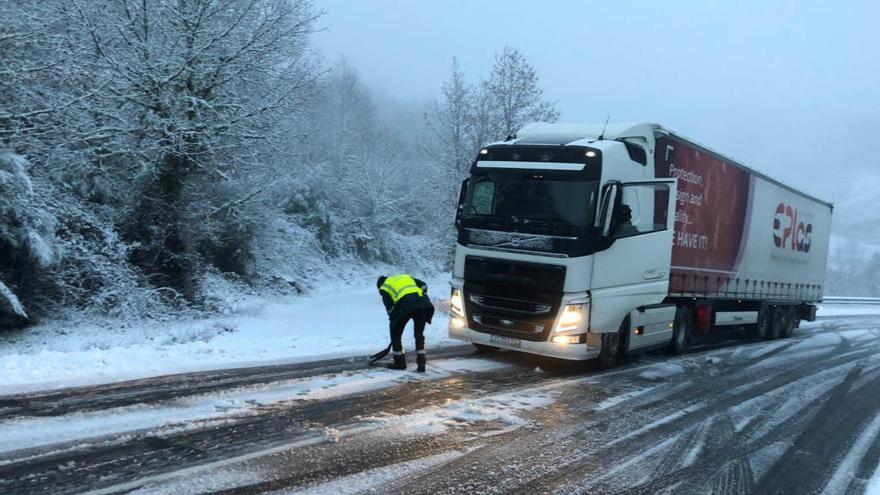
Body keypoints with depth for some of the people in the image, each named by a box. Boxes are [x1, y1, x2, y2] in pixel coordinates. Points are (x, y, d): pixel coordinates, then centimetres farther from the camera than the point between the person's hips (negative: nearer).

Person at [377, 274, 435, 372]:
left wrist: (393, 322, 26)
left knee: (395, 332, 17)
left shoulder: (384, 288, 22)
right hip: (422, 300, 4)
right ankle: (421, 363, 11)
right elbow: (424, 286, 22)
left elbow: (390, 307, 16)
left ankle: (399, 363, 24)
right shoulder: (405, 276, 35)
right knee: (419, 334, 18)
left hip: (405, 303, -4)